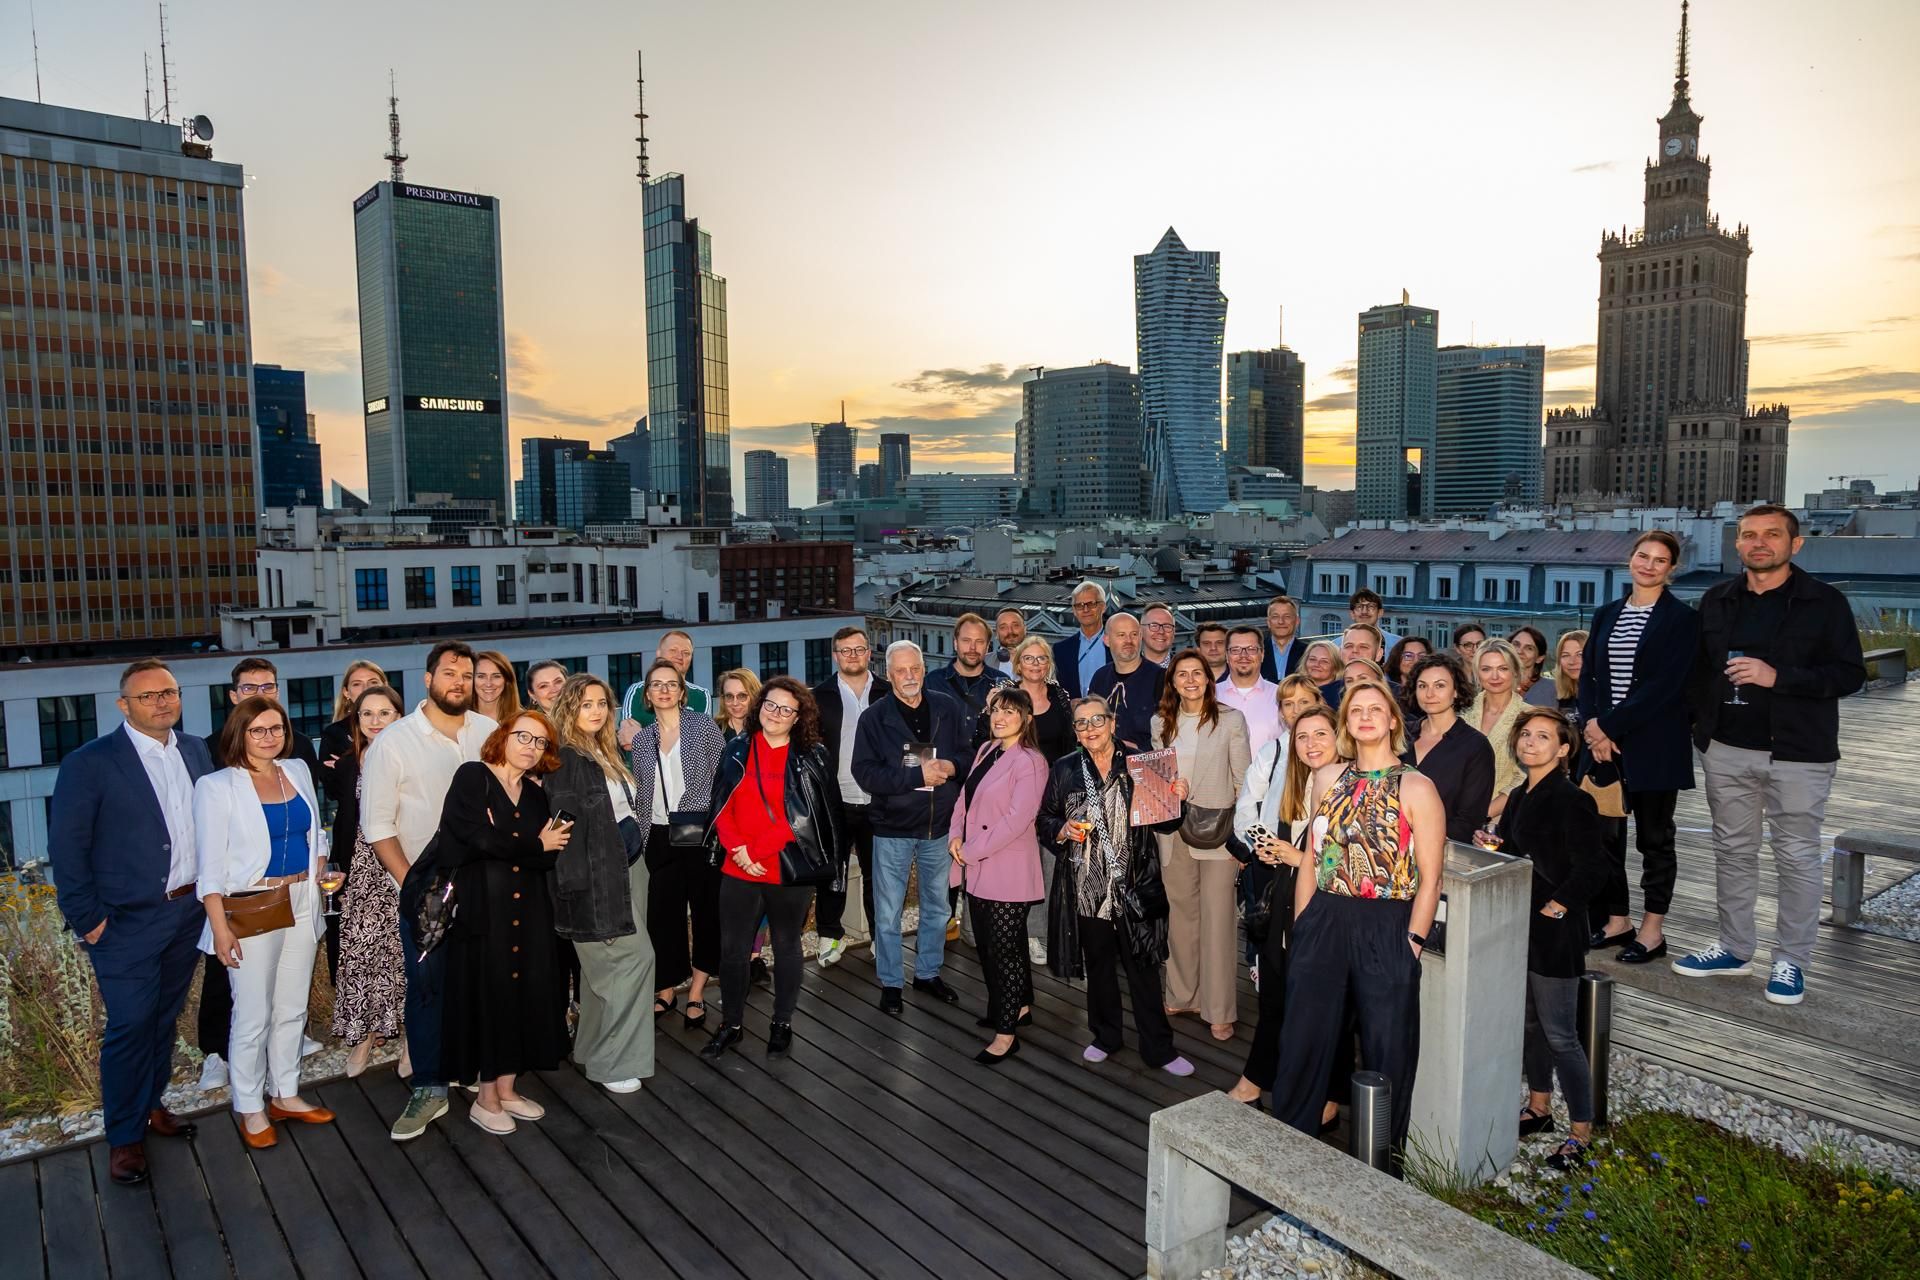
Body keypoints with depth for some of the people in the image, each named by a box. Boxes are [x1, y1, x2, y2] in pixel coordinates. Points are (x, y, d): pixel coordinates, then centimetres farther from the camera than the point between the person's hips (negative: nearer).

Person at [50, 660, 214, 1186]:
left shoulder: (195, 751, 4)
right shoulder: (90, 763, -12)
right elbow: (66, 847, -11)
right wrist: (87, 919, -11)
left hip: (189, 912, 5)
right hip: (128, 922, -5)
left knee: (165, 1017, 18)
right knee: (130, 1027, 2)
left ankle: (150, 1103, 36)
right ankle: (125, 1137, 18)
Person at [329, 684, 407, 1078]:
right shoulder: (347, 764, 5)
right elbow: (342, 821, 8)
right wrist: (339, 868, 3)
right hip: (363, 867, 2)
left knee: (405, 947, 1)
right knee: (360, 946, -3)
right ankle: (363, 1034, 11)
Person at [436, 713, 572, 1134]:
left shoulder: (536, 792, 12)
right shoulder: (472, 776, -3)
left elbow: (549, 858, 2)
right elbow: (479, 837, -17)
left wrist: (506, 844, -15)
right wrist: (535, 845, -5)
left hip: (528, 910, 5)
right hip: (482, 907, -5)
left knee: (525, 993, 7)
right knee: (487, 994, 0)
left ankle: (506, 1089, 22)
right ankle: (486, 1097, 14)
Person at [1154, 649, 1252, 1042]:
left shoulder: (1231, 720, -3)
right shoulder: (1161, 722, 7)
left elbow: (1243, 781, -3)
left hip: (1219, 831, -3)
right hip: (1174, 831, 4)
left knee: (1217, 919, -1)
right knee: (1180, 914, 12)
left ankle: (1219, 1009, 8)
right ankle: (1182, 995, 26)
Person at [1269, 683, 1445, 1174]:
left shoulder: (1416, 788, -5)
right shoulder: (1331, 780, 8)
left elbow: (1429, 879, -6)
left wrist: (1412, 943, -10)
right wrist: (1303, 929, 8)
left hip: (1386, 931, -4)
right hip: (1323, 925, 4)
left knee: (1386, 1049, 7)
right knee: (1304, 1038, 8)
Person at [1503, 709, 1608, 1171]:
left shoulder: (1570, 800, -16)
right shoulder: (1520, 796, 9)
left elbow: (1592, 868, -20)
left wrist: (1556, 907, -17)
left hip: (1554, 932, -9)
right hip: (1522, 928, 9)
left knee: (1559, 1035, -1)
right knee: (1530, 1024, 19)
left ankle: (1581, 1133, 12)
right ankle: (1539, 1109, 34)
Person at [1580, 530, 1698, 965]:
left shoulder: (1681, 619, -4)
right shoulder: (1606, 615, 12)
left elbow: (1663, 685, -14)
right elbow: (1587, 676, 9)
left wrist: (1609, 725, -16)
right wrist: (1592, 728, -6)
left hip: (1655, 747, -5)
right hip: (1604, 744, 5)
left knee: (1655, 837, 5)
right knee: (1605, 833, 7)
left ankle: (1652, 930, 14)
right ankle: (1617, 920, 20)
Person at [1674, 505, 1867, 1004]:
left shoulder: (1824, 603, -5)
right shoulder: (1717, 600, 8)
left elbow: (1851, 674, -10)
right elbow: (1699, 667, 14)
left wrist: (1778, 677, -22)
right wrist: (1698, 725, 6)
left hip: (1797, 754, -4)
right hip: (1727, 751, 4)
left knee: (1797, 858, 3)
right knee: (1733, 851, 12)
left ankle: (1791, 960, 15)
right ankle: (1735, 947, 25)